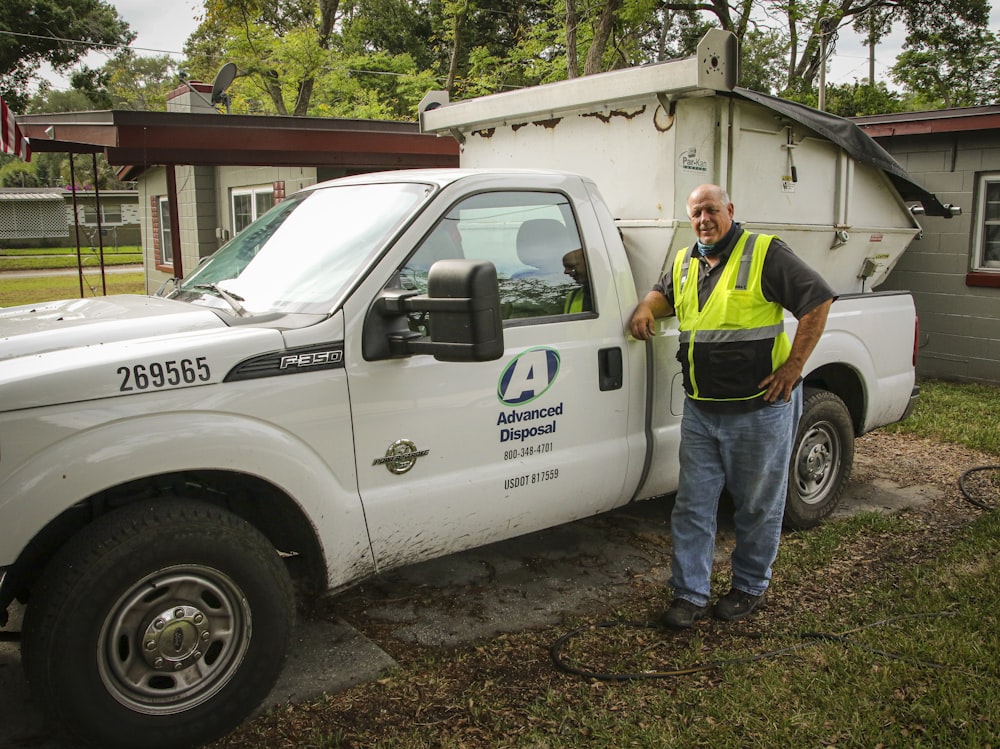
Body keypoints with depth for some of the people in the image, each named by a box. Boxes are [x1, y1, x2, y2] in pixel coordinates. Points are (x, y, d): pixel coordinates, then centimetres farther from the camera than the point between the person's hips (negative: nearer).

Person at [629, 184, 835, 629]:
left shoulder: (765, 253, -7)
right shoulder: (684, 263, 12)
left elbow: (818, 301, -9)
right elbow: (664, 292, 32)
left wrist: (793, 367, -13)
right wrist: (646, 307, 7)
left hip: (759, 408, -5)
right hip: (700, 410, 6)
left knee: (757, 506, 9)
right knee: (693, 504, 7)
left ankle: (750, 588, 27)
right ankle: (690, 594, 17)